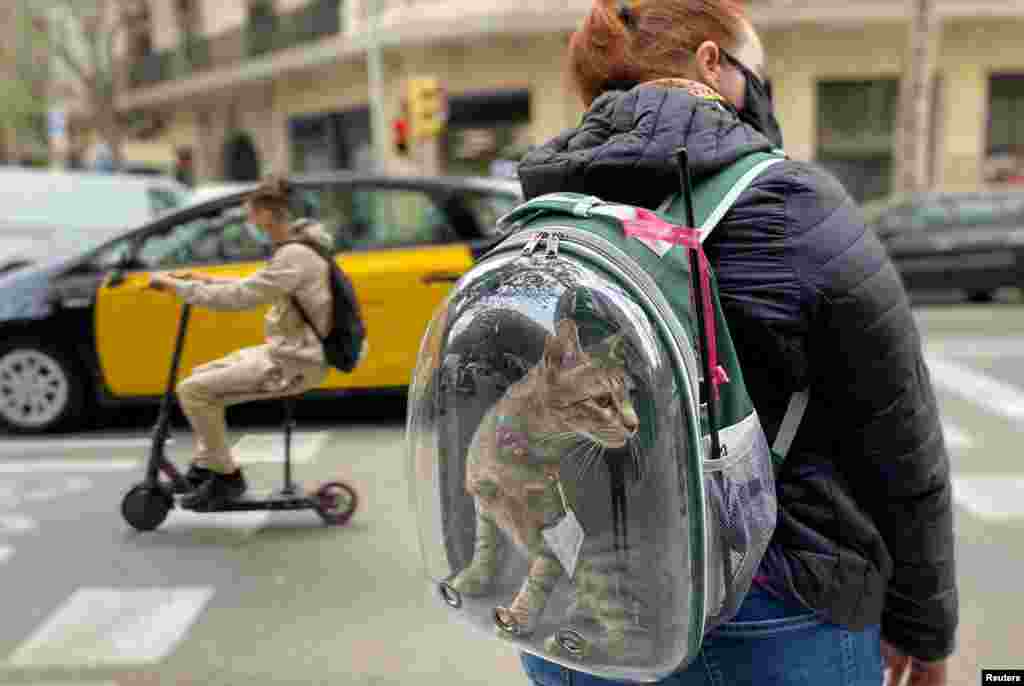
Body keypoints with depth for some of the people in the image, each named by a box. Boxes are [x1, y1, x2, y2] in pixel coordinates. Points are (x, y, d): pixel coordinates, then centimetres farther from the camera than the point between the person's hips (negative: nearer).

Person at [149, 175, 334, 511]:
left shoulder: (294, 257, -22)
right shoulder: (297, 248, 10)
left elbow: (239, 298, -26)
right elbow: (256, 289, 23)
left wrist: (176, 284, -17)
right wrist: (208, 280, 16)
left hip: (294, 364, -10)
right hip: (287, 351, 10)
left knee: (192, 390, -13)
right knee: (202, 375, 18)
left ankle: (226, 476, 1)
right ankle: (205, 464, 24)